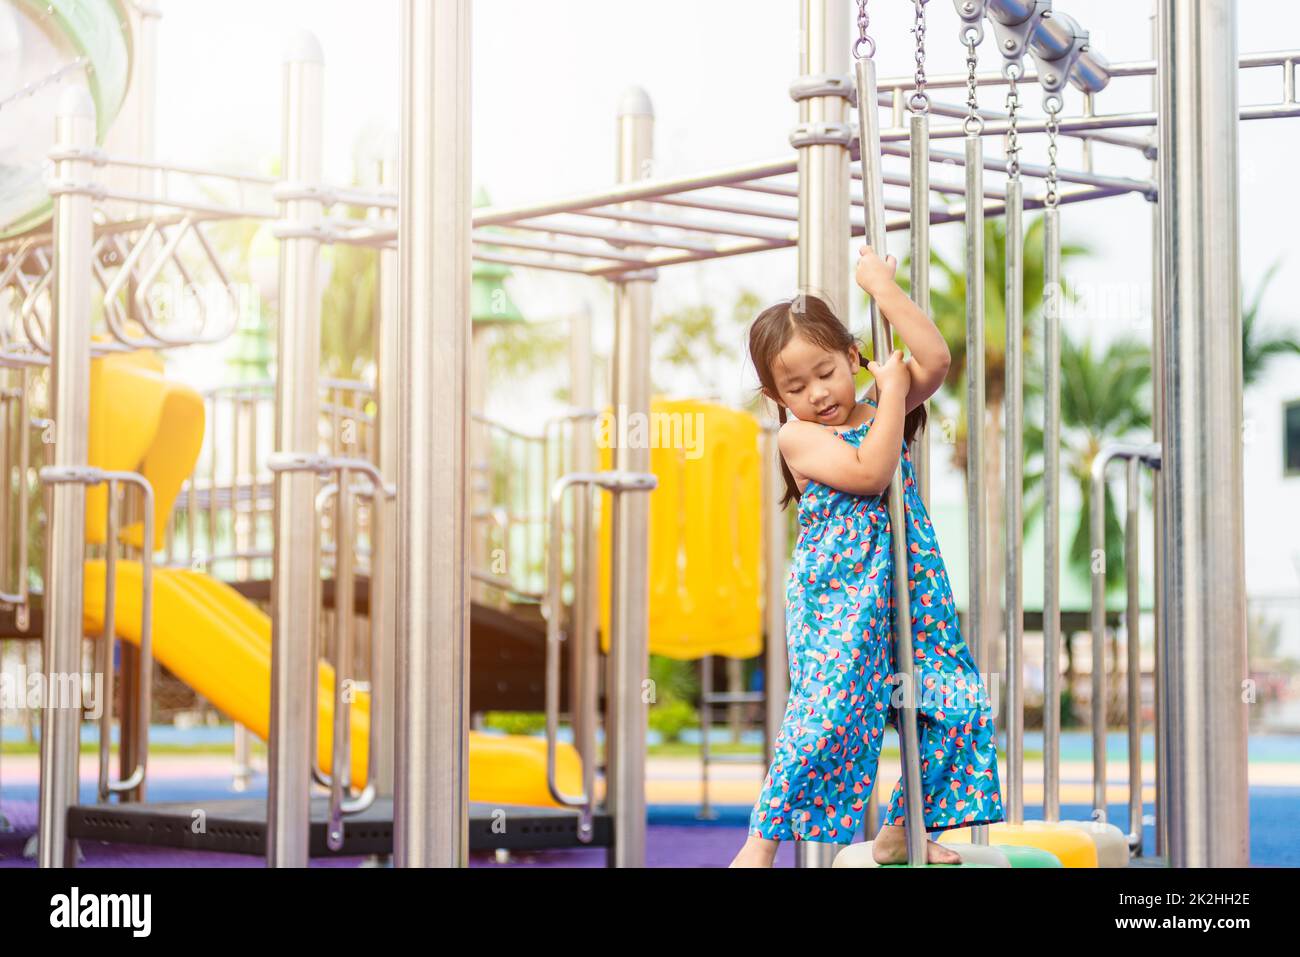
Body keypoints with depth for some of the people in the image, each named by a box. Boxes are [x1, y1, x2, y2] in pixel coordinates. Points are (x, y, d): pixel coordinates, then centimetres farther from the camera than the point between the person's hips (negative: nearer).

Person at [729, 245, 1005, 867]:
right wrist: (892, 392, -10)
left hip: (910, 597, 6)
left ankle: (900, 832, 15)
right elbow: (869, 472, -18)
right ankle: (761, 843, -9)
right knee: (830, 710, -18)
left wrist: (882, 286, -2)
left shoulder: (882, 412, 12)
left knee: (956, 709, 1)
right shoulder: (796, 437, -3)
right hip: (838, 600, -6)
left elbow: (936, 359, -3)